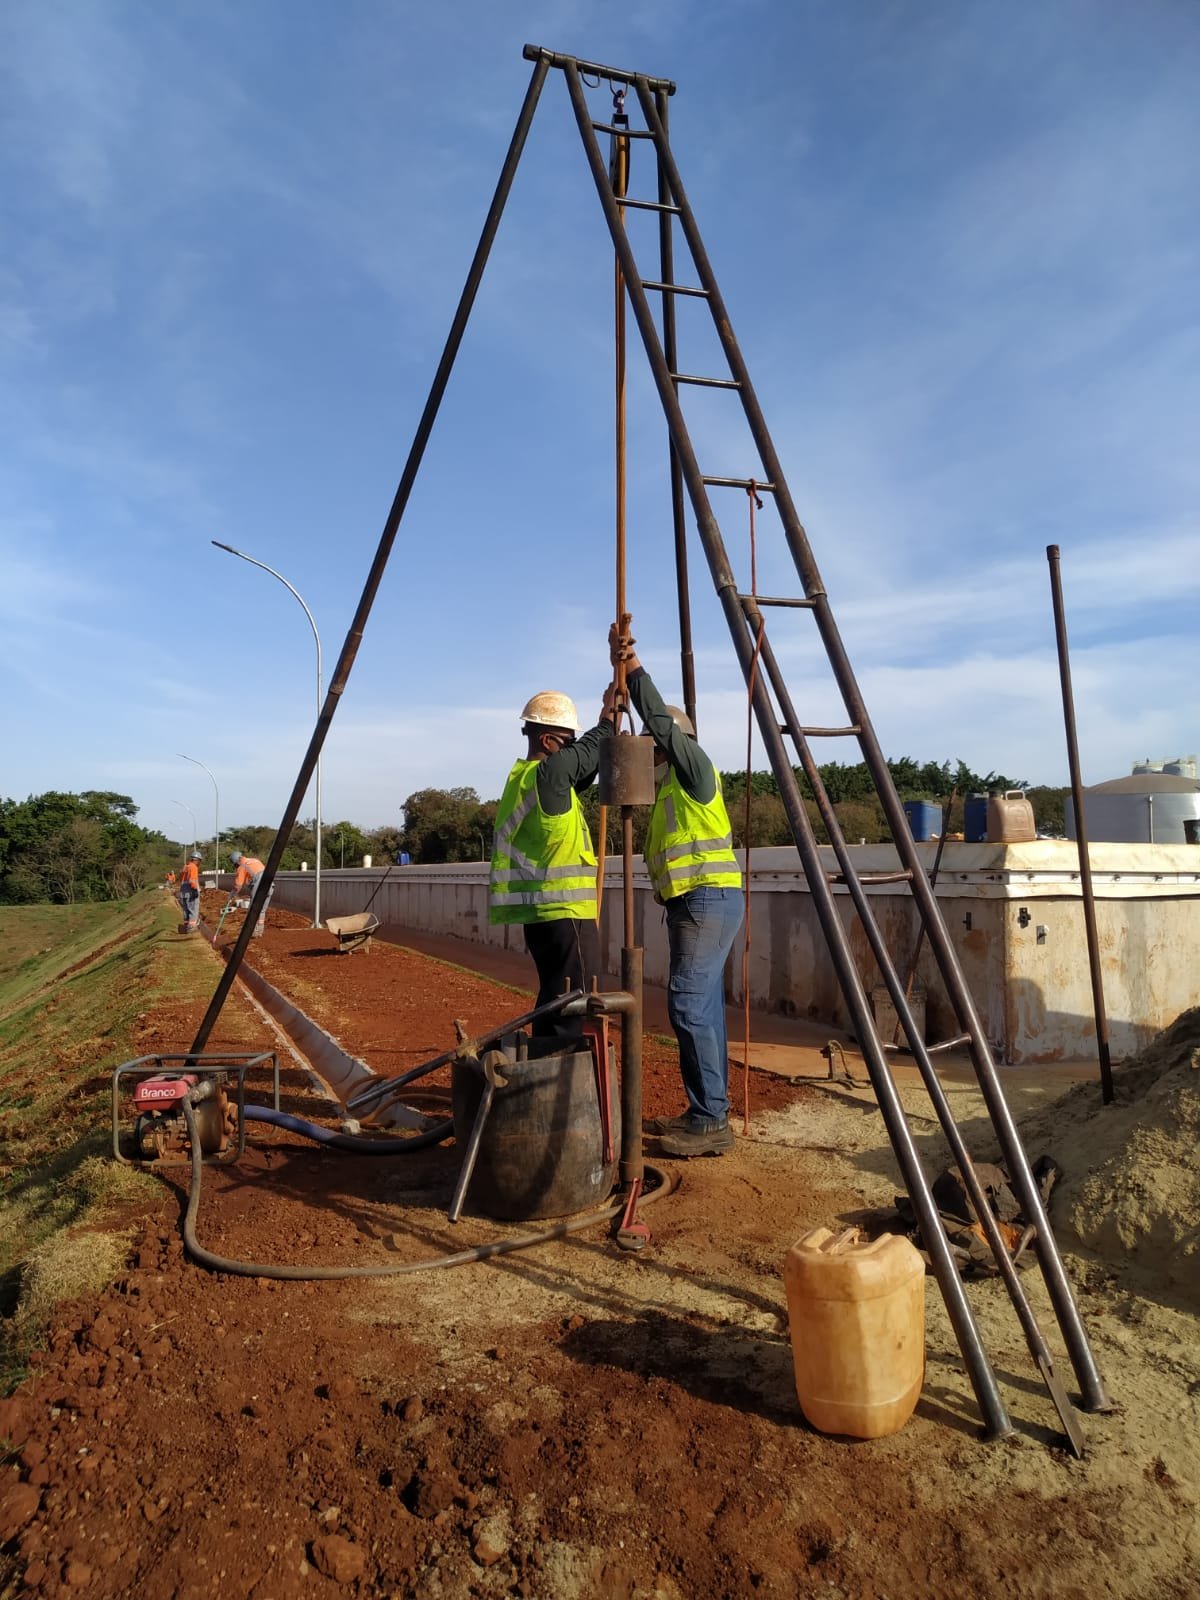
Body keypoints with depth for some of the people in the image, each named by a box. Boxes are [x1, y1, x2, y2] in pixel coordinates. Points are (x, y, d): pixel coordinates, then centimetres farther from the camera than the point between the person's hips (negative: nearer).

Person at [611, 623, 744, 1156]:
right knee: (702, 1006, 12)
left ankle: (710, 1121, -8)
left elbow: (659, 718, -16)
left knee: (690, 1004, -13)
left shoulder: (694, 767, -5)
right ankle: (706, 1113, 19)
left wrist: (634, 665, -11)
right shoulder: (665, 783, 20)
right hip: (692, 901, 10)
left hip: (709, 898, -10)